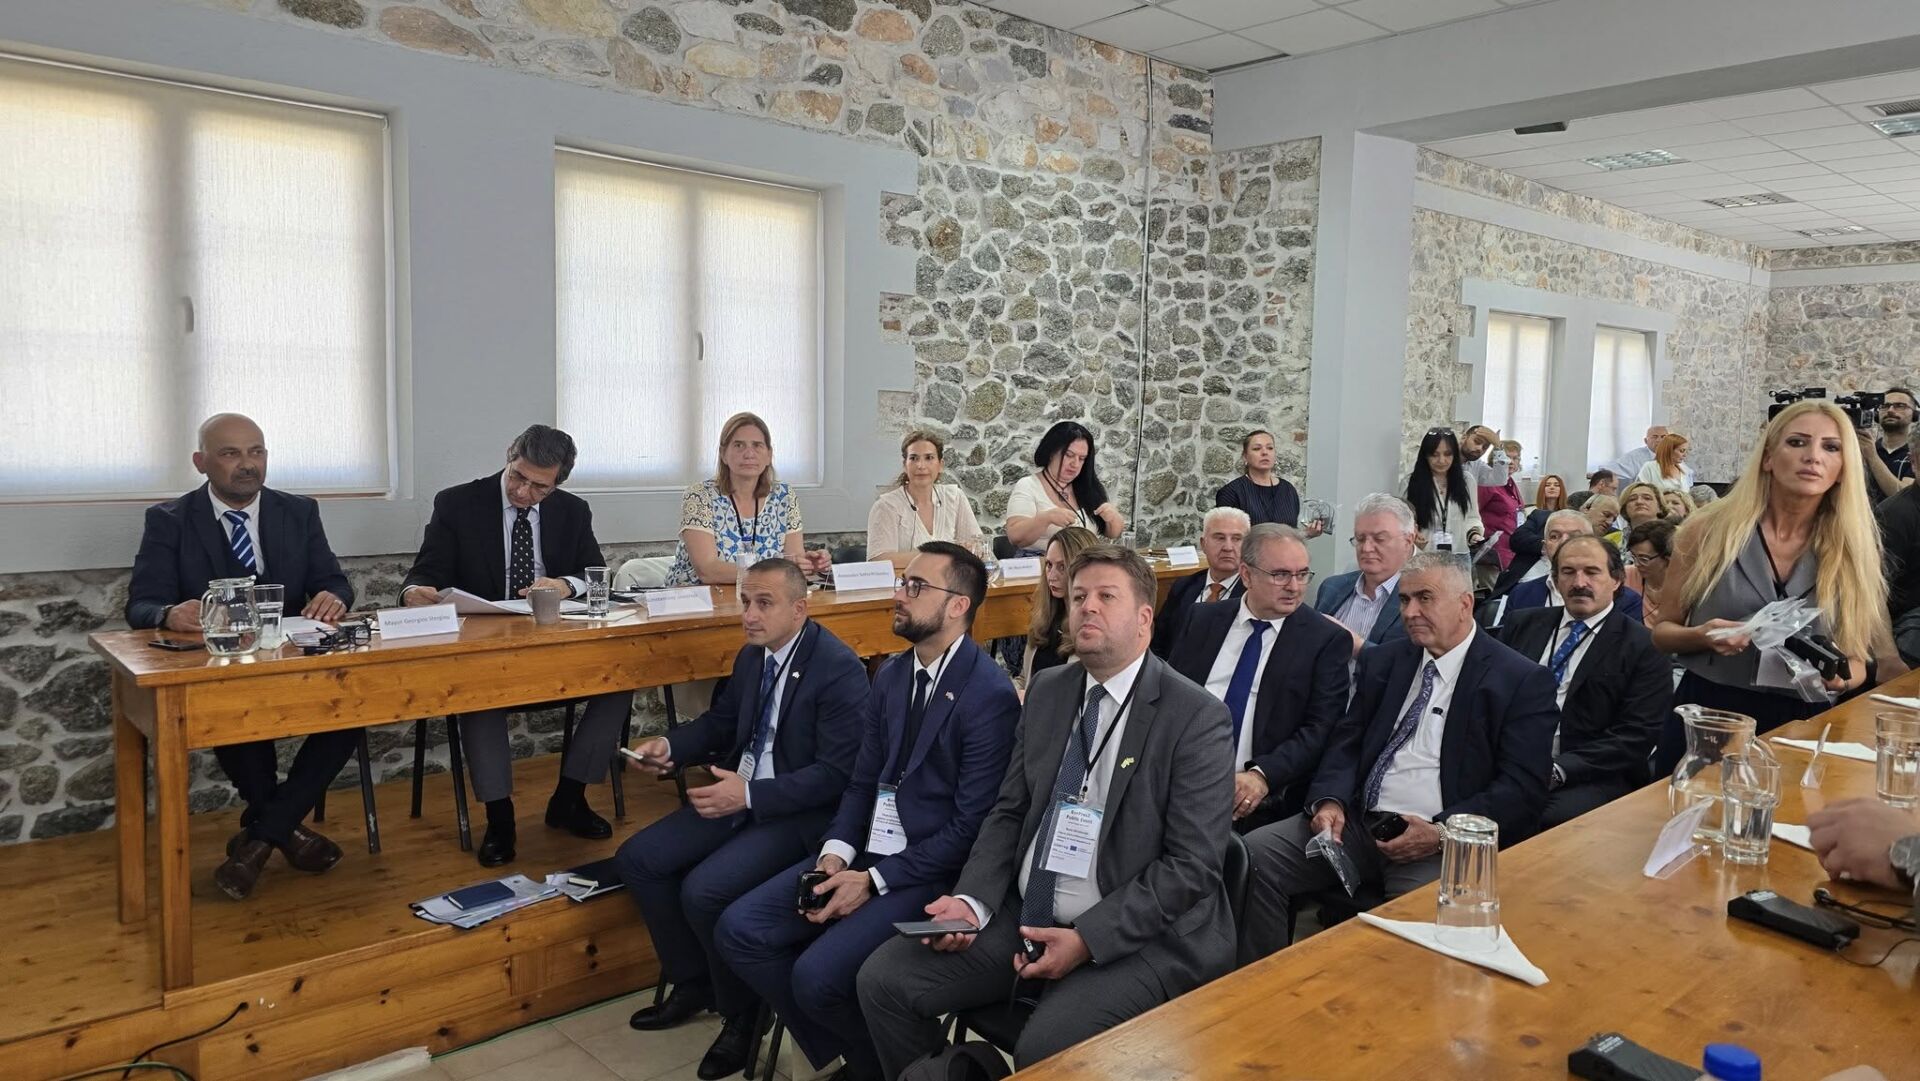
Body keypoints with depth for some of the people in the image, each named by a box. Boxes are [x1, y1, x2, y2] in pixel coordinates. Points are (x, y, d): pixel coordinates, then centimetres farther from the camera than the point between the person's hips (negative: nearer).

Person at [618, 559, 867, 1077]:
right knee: (637, 858, 0)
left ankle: (741, 1011, 2)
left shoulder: (839, 668, -20)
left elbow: (838, 772, -23)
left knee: (704, 890, -25)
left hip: (799, 812, -8)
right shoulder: (752, 656, 5)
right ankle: (692, 982, 18)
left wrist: (750, 796, -26)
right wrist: (670, 745, -1)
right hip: (740, 794, 9)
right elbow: (721, 721, 19)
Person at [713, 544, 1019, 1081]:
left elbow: (972, 827, -17)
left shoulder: (990, 694, -16)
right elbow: (863, 782, 12)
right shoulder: (891, 674, 9)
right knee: (738, 931, -4)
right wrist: (835, 852, -6)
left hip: (927, 871, -8)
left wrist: (873, 880, -17)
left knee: (817, 974, -23)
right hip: (864, 852, 8)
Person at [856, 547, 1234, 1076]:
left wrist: (1087, 939, -19)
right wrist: (971, 901, -6)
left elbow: (1192, 863, -14)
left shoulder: (1196, 716, -10)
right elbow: (1010, 811, 11)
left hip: (1136, 935, -5)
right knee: (883, 978, -6)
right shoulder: (1047, 691, 8)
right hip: (1024, 916, 6)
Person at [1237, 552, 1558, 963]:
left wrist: (1442, 834, -18)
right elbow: (1347, 743, 14)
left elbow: (1523, 789, -6)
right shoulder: (1382, 662, 17)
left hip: (1444, 843, -5)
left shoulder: (1523, 681, 1)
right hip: (1357, 822, 5)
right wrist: (1330, 800, -7)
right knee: (1255, 853, -16)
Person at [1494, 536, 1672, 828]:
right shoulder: (1522, 624, 17)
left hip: (1589, 774, -3)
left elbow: (1636, 736, -5)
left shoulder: (1645, 648, 4)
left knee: (1557, 816, -36)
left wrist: (1557, 770, -16)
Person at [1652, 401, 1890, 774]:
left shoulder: (1853, 550, -1)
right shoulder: (1709, 532, -5)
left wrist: (1841, 675, -14)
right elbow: (1662, 630, 2)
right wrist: (1702, 637, -19)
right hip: (1705, 720, -1)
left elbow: (1857, 659, 8)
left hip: (1801, 729, 1)